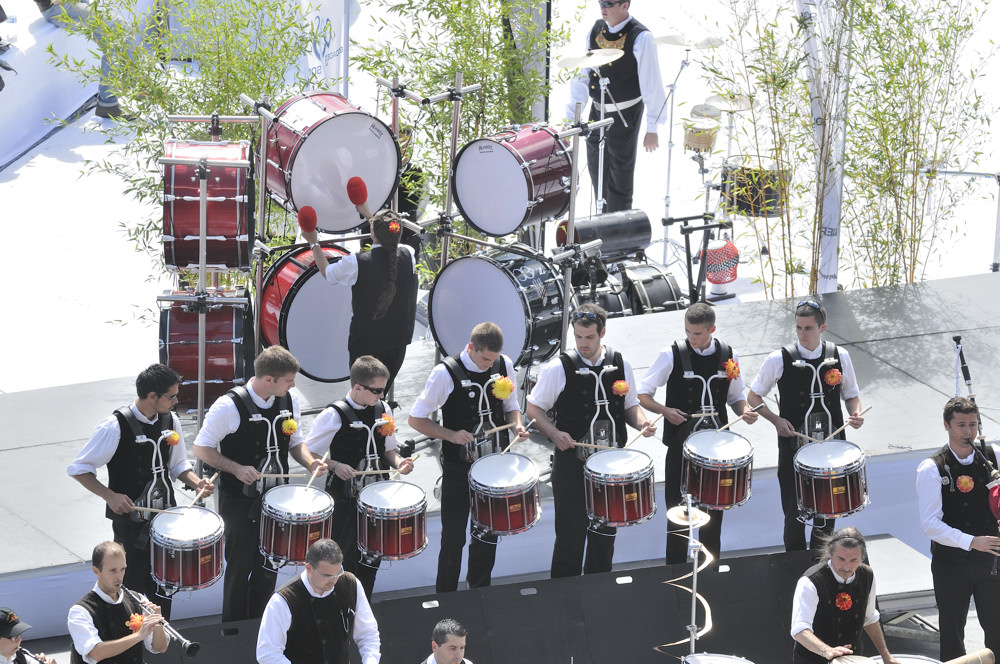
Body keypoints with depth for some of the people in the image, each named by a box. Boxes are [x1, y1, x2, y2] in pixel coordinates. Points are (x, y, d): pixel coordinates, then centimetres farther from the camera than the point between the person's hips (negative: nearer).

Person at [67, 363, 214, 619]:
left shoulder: (170, 420, 1)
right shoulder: (115, 427, -19)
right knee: (133, 588, 1)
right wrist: (110, 496, -25)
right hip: (130, 519, -6)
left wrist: (196, 482, -6)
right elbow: (78, 469, -13)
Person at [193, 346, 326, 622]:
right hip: (240, 503, -5)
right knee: (240, 569, 5)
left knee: (268, 568, 14)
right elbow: (201, 449, -10)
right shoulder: (230, 406, -18)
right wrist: (237, 469, -23)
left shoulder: (289, 401, 0)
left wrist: (310, 462, -6)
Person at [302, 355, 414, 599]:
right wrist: (335, 466, -23)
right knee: (347, 556, -5)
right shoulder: (334, 415, -14)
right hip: (344, 496, -5)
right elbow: (308, 453, -9)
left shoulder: (383, 410, 3)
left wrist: (398, 462, -5)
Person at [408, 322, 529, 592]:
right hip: (459, 467, -4)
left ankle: (480, 591, 33)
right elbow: (415, 419, -11)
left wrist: (517, 425, -8)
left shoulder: (504, 365, -3)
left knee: (489, 532, 16)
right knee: (454, 537, 3)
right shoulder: (446, 372, -17)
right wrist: (450, 435, -24)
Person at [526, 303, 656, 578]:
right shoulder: (559, 368, -8)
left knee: (605, 534, 14)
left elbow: (630, 406, 14)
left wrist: (642, 423, -7)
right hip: (572, 464, -4)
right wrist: (554, 433, -18)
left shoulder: (620, 365, 3)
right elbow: (534, 408, -1)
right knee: (571, 537, 0)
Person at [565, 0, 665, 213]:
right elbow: (582, 75, 7)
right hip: (597, 113, 7)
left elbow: (651, 84, -16)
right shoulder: (596, 29, 2)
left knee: (620, 181, 3)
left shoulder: (640, 38, -17)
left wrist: (652, 128, -16)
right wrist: (571, 116, 5)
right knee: (597, 173, 17)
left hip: (625, 116, -6)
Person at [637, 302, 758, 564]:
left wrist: (745, 411, -8)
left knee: (714, 510, 11)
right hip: (681, 442, -3)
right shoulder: (672, 355, -8)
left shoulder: (728, 356, 1)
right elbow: (643, 395, -4)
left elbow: (735, 396, 13)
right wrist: (665, 410, -21)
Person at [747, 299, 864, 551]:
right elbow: (753, 397, 2)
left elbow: (851, 395, 13)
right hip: (793, 445, -2)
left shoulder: (840, 357, 1)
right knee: (795, 513, 0)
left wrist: (856, 414, -9)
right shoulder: (779, 360, -7)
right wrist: (776, 420, -13)